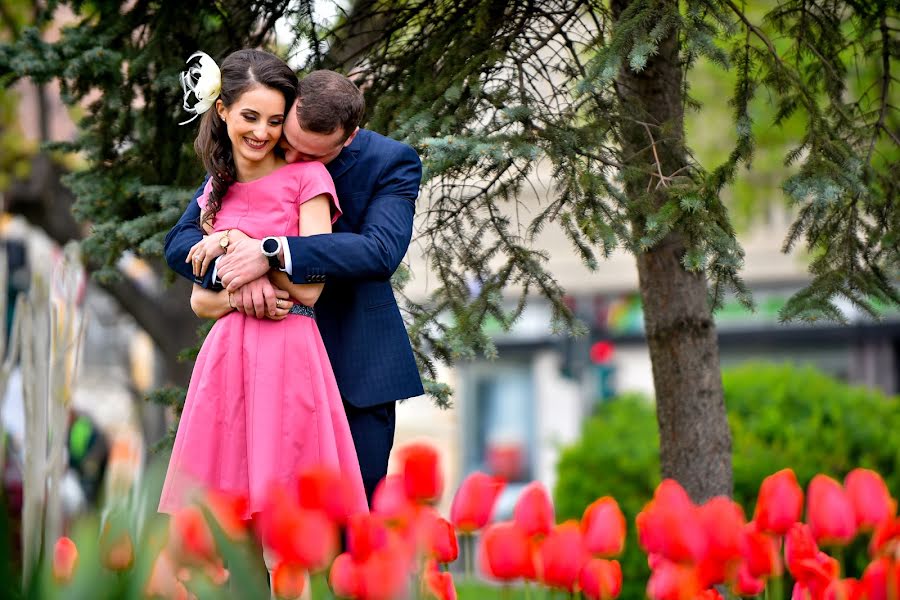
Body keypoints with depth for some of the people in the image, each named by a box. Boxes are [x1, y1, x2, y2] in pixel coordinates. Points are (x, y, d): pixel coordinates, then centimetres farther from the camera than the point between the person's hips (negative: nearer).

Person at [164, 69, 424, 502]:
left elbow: (383, 250, -25)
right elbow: (180, 241, -6)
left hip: (356, 365, -2)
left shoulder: (392, 163, -9)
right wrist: (235, 272, -29)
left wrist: (273, 251, -34)